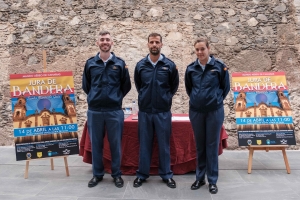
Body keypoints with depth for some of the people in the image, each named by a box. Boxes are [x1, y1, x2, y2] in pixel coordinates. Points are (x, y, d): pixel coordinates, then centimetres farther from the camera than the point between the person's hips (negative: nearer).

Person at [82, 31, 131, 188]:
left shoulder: (120, 63, 2)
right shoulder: (90, 63, 5)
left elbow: (126, 86, 8)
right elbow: (85, 85, 13)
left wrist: (116, 98, 9)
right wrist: (95, 97, 13)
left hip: (115, 111, -1)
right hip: (94, 111, 1)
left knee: (115, 144, 7)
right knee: (96, 144, 10)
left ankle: (117, 174, 22)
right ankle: (97, 174, 25)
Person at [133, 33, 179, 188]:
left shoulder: (169, 65, -2)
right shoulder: (140, 65, 2)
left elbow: (174, 86, 9)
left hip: (163, 111, -1)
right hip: (144, 111, 1)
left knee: (164, 144, 8)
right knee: (144, 144, 10)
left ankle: (167, 175, 22)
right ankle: (142, 174, 22)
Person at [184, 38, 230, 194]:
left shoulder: (219, 66, -6)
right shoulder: (191, 68, 1)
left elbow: (226, 87, 5)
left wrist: (216, 100, 5)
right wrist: (196, 100, 12)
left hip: (214, 111, -2)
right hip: (196, 111, 3)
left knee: (212, 145, 5)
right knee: (200, 146, 12)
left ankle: (212, 180, 17)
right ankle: (199, 178, 24)